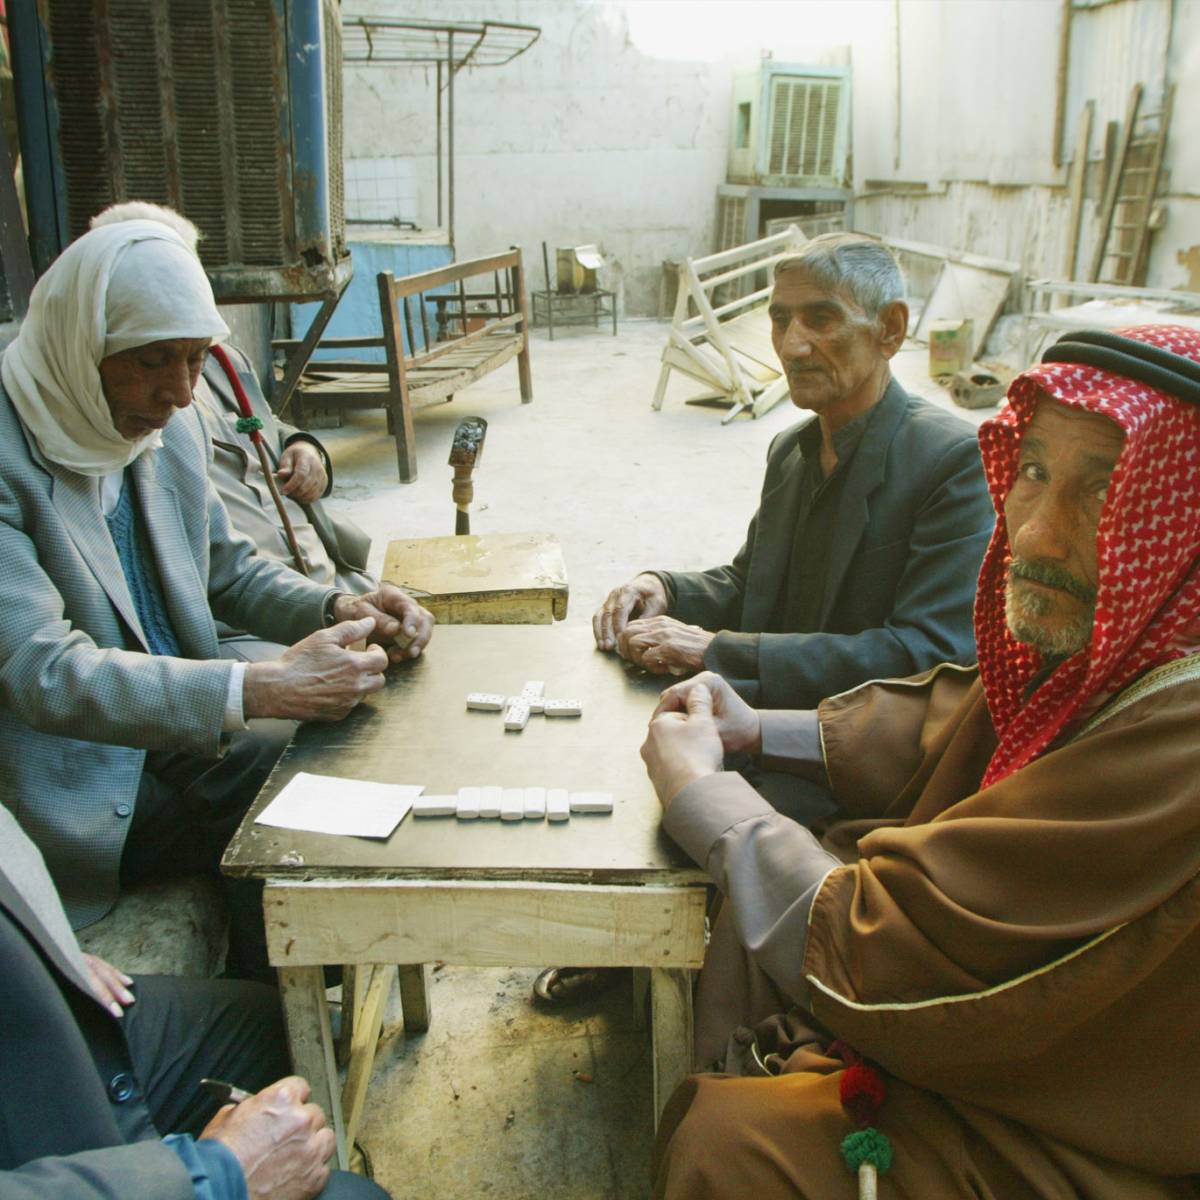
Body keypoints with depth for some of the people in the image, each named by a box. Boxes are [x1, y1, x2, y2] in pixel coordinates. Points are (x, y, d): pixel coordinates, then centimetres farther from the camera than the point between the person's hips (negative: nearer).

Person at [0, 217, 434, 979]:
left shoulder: (170, 424, 2)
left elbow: (227, 568, 13)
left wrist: (339, 611, -7)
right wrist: (259, 690, -38)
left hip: (180, 732, 7)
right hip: (73, 783, -6)